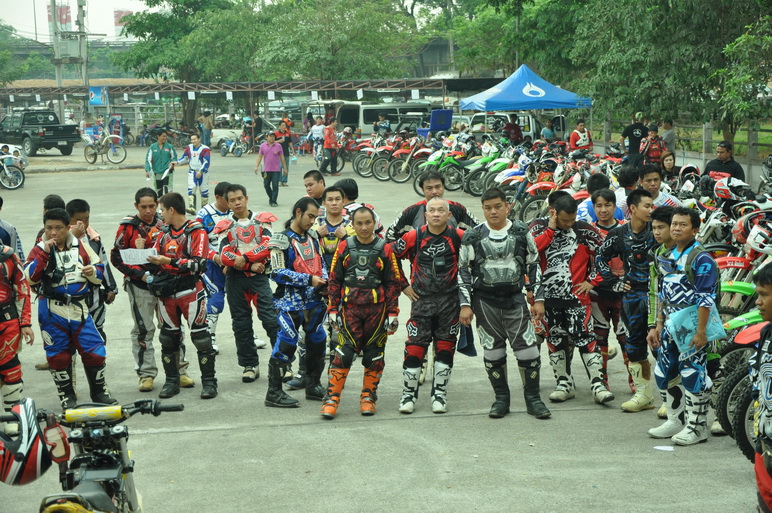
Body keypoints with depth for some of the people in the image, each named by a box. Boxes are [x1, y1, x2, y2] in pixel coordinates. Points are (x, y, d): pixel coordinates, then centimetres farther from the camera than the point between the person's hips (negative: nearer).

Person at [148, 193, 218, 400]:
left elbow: (199, 264, -17)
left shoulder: (196, 232, -7)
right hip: (166, 293, 6)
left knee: (200, 336, -5)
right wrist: (150, 276, -2)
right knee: (168, 338, 8)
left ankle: (209, 381, 2)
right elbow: (154, 257, 19)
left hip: (190, 290, -6)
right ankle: (171, 381, 18)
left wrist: (171, 261, -23)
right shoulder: (164, 233, 15)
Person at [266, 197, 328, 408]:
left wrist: (324, 281, 1)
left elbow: (320, 262, 22)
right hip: (290, 302, -7)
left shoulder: (312, 236, 13)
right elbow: (277, 273, -17)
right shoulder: (282, 239, -10)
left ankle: (313, 386, 27)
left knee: (317, 342, 12)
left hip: (314, 301, 7)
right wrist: (309, 280, -19)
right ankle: (274, 392, 0)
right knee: (286, 344, -7)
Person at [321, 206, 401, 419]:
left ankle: (368, 397, 19)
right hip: (350, 308, 0)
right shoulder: (344, 248, 5)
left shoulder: (385, 250, 3)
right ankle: (332, 398, -3)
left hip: (376, 309, 0)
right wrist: (333, 309, 4)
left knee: (374, 355, 6)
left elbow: (393, 283, 5)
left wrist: (392, 313, 1)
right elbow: (334, 280, 9)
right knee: (343, 353, -7)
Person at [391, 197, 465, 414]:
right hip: (421, 299, 0)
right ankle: (409, 393, 7)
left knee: (445, 347, 5)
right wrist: (403, 286, 5)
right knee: (414, 346, -3)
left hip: (450, 300, 0)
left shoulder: (458, 237, -3)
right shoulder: (413, 237, -3)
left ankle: (440, 394, 15)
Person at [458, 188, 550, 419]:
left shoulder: (521, 233, 4)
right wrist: (465, 305, -1)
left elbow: (533, 266, 10)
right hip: (485, 302, 0)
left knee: (528, 348, -5)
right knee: (493, 352, 4)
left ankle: (533, 398, 8)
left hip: (515, 300, 0)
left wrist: (538, 298, 6)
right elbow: (464, 271, 4)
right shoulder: (472, 236, 1)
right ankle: (501, 398, 17)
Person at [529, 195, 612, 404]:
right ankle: (564, 383, 21)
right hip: (547, 295, 2)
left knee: (585, 338, -8)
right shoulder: (539, 227, 1)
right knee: (555, 340, 10)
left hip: (576, 295, -2)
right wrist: (550, 229, -14)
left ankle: (598, 385, -7)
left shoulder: (583, 230, -1)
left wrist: (592, 281, 3)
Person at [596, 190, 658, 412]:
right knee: (634, 344, 7)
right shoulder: (618, 235, 4)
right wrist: (613, 281, 8)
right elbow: (601, 258, 17)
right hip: (632, 294, 3)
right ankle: (644, 394, 17)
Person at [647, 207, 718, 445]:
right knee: (666, 373, 13)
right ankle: (675, 421, 26)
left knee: (693, 374, -7)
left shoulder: (701, 259, -12)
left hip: (692, 328, -8)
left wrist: (701, 331, -21)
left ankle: (697, 427, 3)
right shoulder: (667, 258, 14)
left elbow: (706, 298, -16)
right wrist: (659, 325, 18)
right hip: (670, 326, 9)